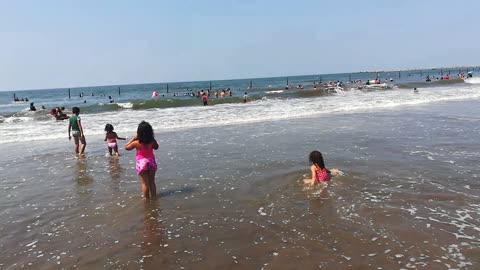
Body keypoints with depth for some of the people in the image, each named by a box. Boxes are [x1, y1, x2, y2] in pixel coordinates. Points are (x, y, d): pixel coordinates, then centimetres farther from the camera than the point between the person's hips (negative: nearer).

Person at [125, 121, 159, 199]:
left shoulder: (136, 143, -18)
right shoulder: (152, 141, -11)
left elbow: (126, 147, -2)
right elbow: (156, 147, 12)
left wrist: (133, 139, 0)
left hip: (141, 163, -3)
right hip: (151, 162, 3)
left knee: (145, 183, 6)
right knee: (152, 182, 16)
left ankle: (146, 198, 14)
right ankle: (154, 196, 24)